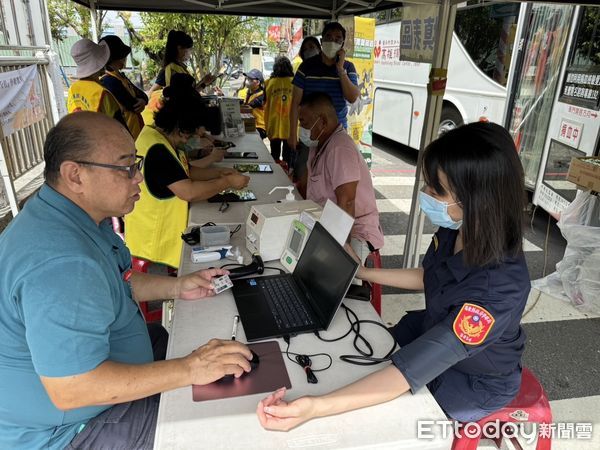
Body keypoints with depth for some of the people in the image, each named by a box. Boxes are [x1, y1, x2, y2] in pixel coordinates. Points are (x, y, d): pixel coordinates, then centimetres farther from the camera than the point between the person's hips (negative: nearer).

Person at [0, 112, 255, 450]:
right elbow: (70, 390, -35)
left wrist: (176, 287, -1)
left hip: (81, 356, 10)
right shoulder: (61, 263, -36)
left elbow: (109, 284, 11)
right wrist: (188, 371, -32)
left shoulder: (75, 212, -4)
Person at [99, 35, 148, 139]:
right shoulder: (111, 81, -20)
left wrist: (142, 101, -14)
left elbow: (143, 95, 8)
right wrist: (139, 103, 0)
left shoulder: (120, 77, 10)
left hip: (135, 129, 10)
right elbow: (133, 106, -21)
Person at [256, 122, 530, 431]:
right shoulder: (458, 227, -20)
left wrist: (315, 407, -52)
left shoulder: (500, 288, -42)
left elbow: (410, 370, -44)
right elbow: (428, 277, 2)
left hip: (472, 381, -5)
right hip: (435, 330, 6)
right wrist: (361, 273, 4)